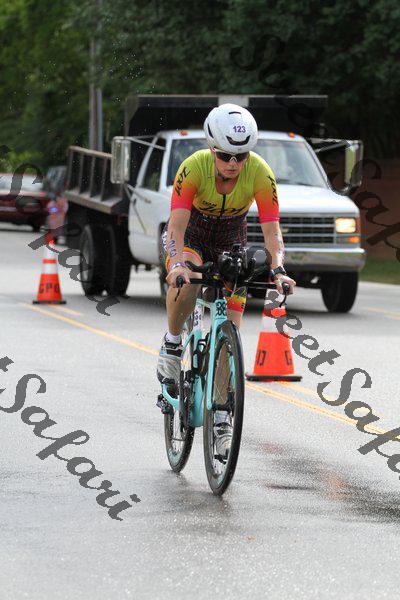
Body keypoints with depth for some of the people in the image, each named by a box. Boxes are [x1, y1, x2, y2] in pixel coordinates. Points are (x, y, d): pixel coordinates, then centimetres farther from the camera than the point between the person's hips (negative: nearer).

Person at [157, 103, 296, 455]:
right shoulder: (194, 168, -32)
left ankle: (222, 421, 5)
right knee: (185, 284, -38)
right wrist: (178, 264, -55)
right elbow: (177, 225, -37)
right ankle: (173, 345, -9)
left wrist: (277, 269, -47)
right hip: (191, 237, -2)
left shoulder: (260, 174, -27)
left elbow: (272, 230, -29)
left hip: (231, 242, 2)